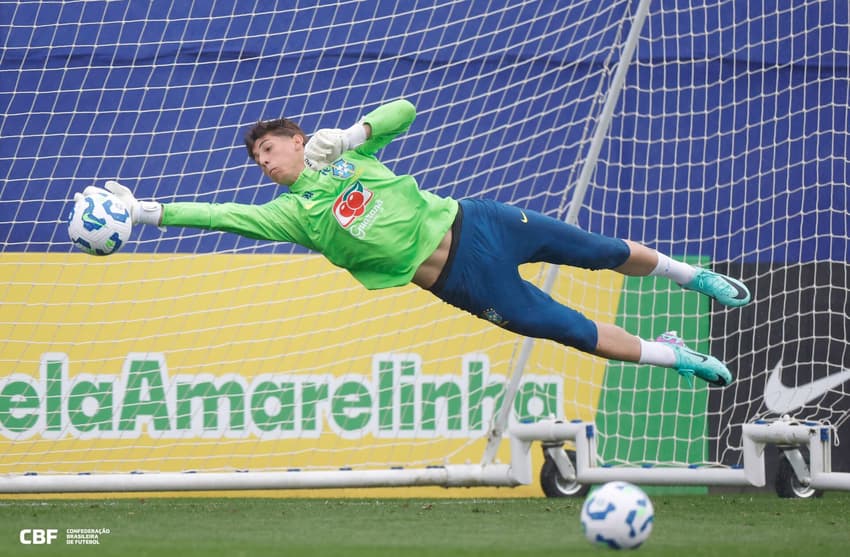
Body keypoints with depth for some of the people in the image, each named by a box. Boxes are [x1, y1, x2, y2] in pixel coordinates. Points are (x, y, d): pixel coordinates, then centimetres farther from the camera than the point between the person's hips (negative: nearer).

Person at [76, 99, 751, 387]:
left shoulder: (344, 153, 3)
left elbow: (404, 110, 1)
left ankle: (686, 273, 35)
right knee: (571, 330, -3)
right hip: (460, 284, -2)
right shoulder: (290, 213, -2)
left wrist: (353, 134, -14)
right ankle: (671, 356, 14)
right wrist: (148, 211, -16)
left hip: (475, 225, 2)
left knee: (600, 251, 10)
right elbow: (219, 215, -9)